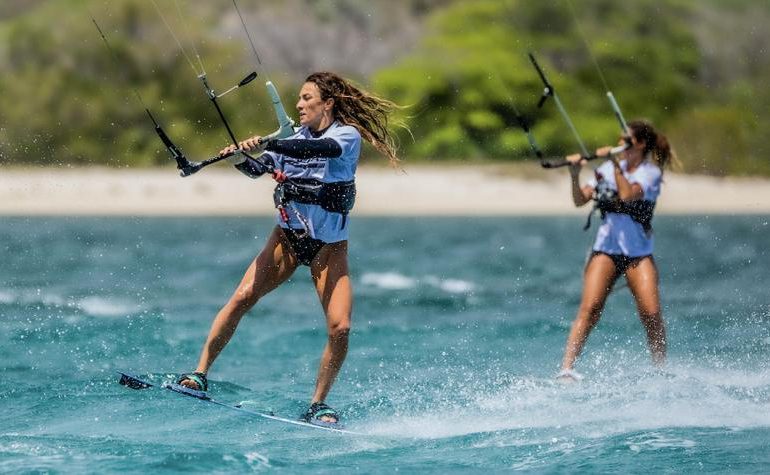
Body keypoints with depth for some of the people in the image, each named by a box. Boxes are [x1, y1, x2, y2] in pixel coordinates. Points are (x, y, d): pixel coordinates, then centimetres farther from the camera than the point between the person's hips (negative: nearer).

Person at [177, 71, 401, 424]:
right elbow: (258, 169, -1)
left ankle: (317, 405, 2)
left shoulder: (348, 136, -12)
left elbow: (321, 149, -33)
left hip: (329, 246, -3)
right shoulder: (295, 136, 4)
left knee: (340, 327, -14)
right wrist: (239, 157, -24)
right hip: (288, 236, 3)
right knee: (243, 296, -15)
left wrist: (266, 145, -44)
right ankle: (200, 374, -10)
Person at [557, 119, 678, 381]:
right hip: (606, 249, 1)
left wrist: (615, 163, -16)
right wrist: (575, 175, -13)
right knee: (590, 308, -16)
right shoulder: (607, 169, 10)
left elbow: (628, 195, -18)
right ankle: (566, 368, -24)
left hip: (638, 252, -1)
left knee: (651, 314, -11)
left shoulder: (650, 172, 0)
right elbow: (580, 200, 3)